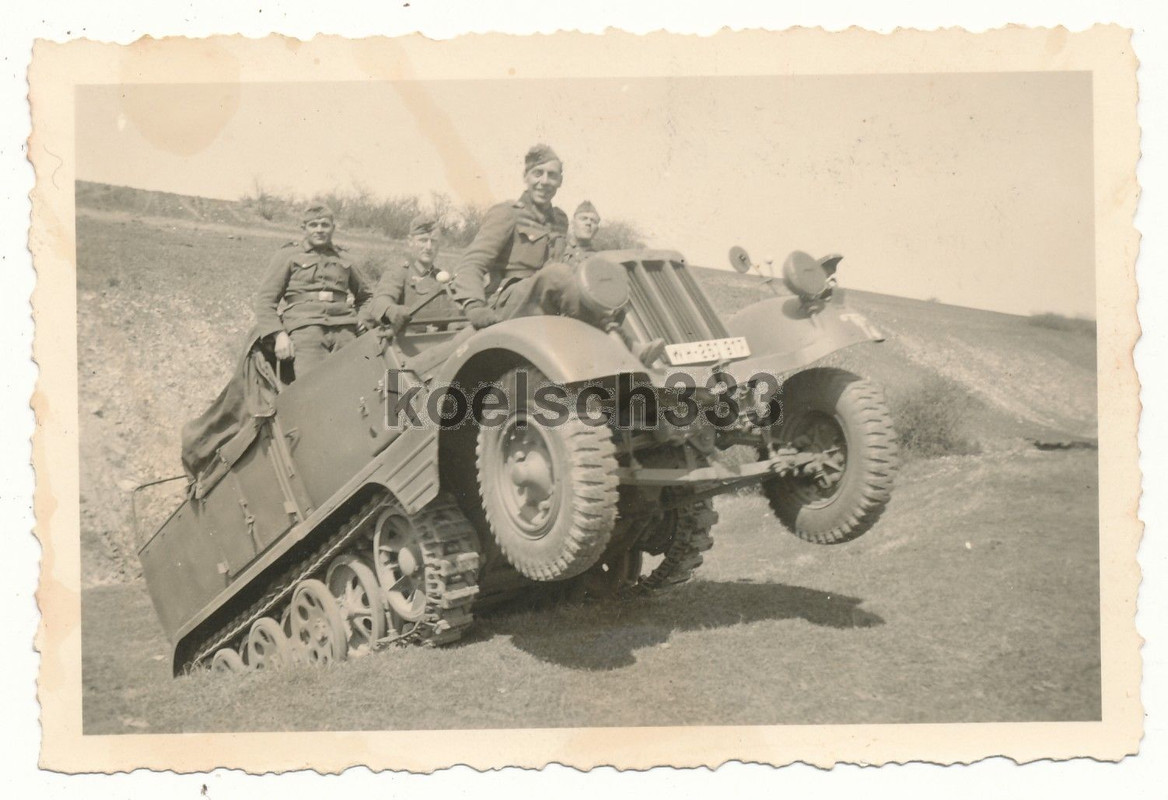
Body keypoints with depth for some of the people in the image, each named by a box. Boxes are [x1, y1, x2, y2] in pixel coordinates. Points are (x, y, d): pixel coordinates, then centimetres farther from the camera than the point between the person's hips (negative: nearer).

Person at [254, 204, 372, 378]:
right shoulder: (287, 256, 12)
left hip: (343, 330, 4)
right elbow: (266, 299, 7)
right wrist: (278, 334, -6)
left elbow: (364, 295, 37)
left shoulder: (342, 259, 22)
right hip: (305, 328, -4)